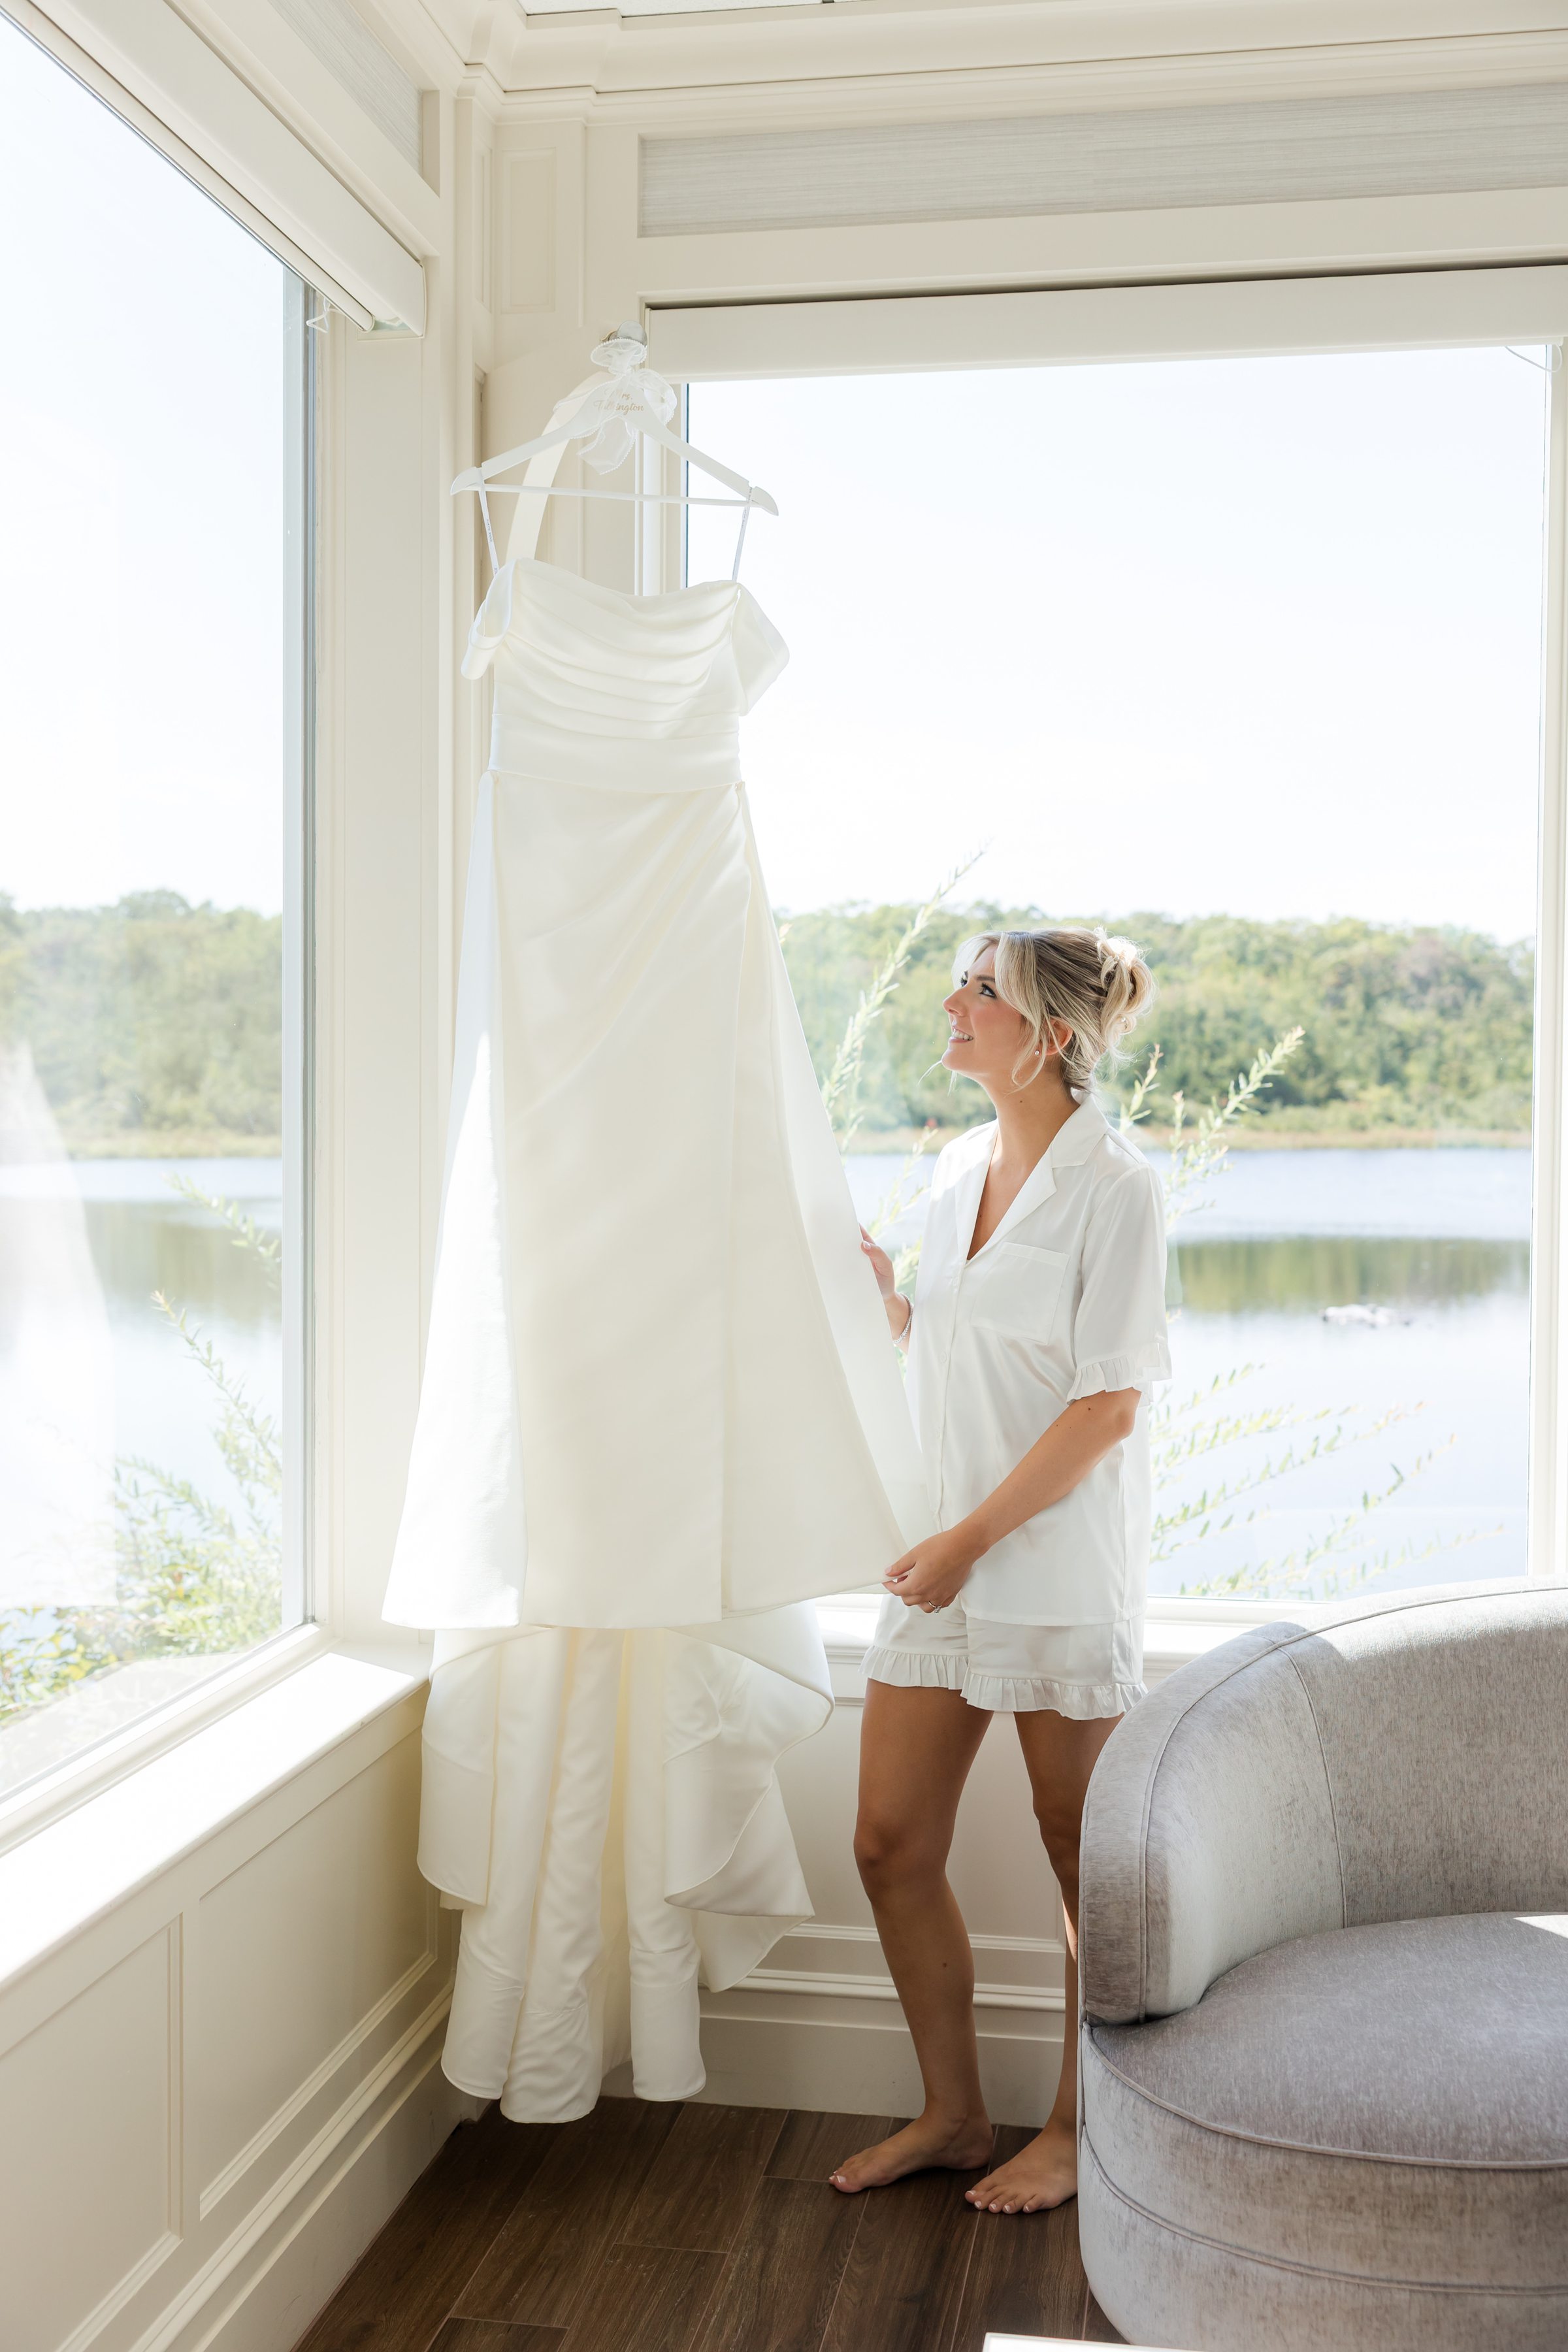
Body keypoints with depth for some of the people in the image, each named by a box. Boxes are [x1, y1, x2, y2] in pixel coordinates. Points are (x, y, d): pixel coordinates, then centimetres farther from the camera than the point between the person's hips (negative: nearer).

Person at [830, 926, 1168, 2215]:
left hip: (1061, 1566, -7)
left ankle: (1077, 2126, 27)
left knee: (1088, 1866, 9)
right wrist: (873, 1284, 2)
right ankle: (954, 2112, 27)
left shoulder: (1115, 1185, -13)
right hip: (947, 1556, 7)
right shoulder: (959, 1168, 9)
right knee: (893, 1846, 9)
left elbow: (1108, 1404, -17)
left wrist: (971, 1538, -18)